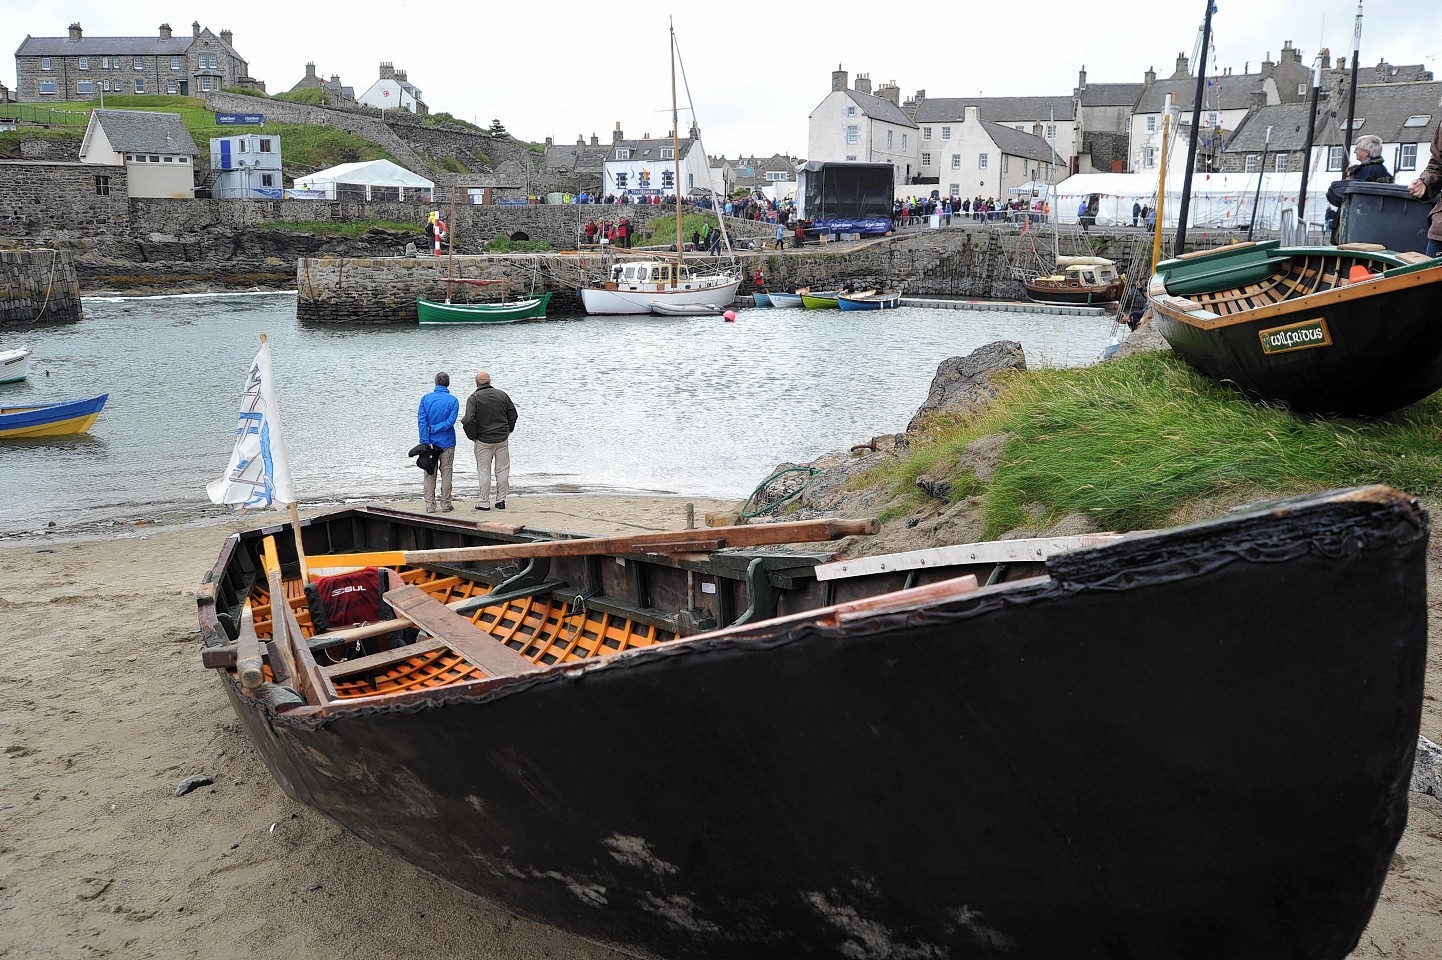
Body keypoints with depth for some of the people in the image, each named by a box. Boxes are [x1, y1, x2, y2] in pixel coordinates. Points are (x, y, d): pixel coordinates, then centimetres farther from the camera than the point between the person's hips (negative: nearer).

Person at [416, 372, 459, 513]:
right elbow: (451, 421, -15)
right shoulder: (453, 400, -4)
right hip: (447, 443, -1)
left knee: (430, 475, 8)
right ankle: (445, 504, 10)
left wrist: (426, 441, -10)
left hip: (430, 442, 1)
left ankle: (430, 505, 7)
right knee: (446, 474, 7)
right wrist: (434, 429, -10)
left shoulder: (425, 399, 0)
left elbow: (421, 421, -8)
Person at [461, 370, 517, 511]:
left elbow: (468, 420, -19)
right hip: (503, 440, 3)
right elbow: (513, 414, 8)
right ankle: (501, 500, 14)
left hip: (483, 440, -3)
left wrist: (473, 436, -4)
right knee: (502, 470, 11)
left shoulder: (473, 398, -10)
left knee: (484, 471, 5)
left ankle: (484, 502, 8)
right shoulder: (502, 395, 3)